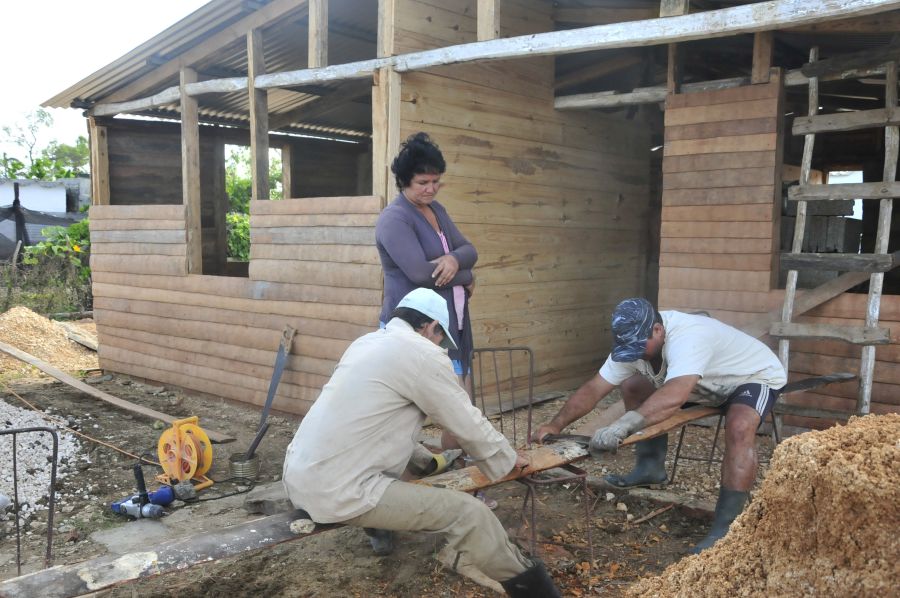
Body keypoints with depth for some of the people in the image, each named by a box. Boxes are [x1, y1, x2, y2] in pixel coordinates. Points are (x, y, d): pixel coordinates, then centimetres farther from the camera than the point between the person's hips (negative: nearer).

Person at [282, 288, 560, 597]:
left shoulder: (367, 342, 14)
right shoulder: (423, 353, -11)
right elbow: (469, 424, -3)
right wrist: (508, 460, 15)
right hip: (337, 492, -9)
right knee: (468, 512, -8)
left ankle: (382, 527, 46)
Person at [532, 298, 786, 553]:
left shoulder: (687, 338, -41)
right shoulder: (633, 342, -17)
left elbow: (675, 397, -58)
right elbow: (593, 389, -16)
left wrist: (624, 425, -68)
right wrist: (555, 425, -26)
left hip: (757, 376, -7)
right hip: (711, 384, 7)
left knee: (739, 428, -37)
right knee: (632, 387, -3)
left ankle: (725, 527, -28)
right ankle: (650, 467, 7)